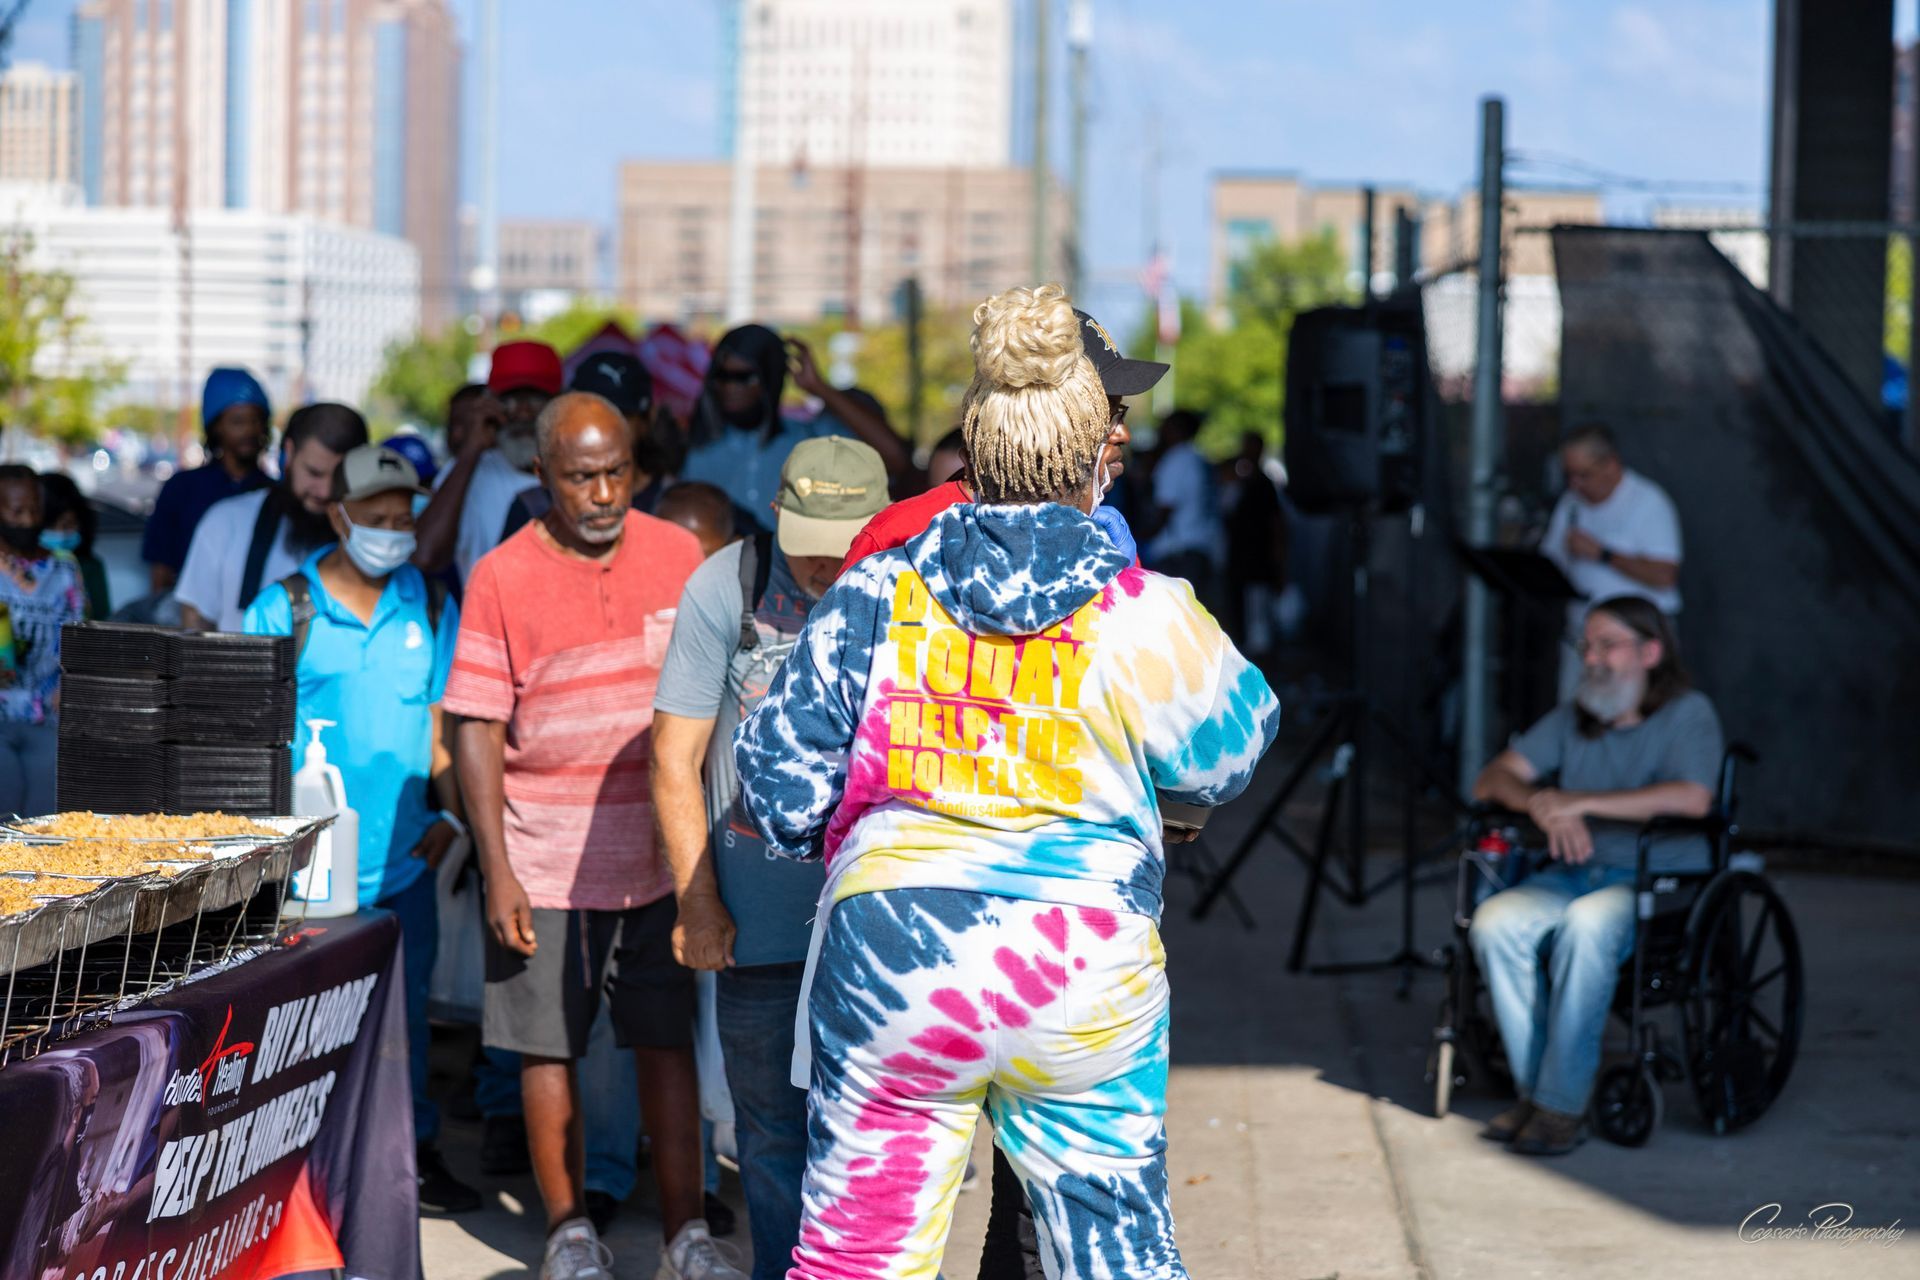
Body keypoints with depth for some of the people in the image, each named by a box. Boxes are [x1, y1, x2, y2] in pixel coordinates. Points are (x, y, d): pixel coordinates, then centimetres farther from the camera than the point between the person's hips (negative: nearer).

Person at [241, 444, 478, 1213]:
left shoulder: (431, 610, 9)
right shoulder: (283, 609, 0)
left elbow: (443, 719, 12)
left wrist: (449, 811, 1)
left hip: (403, 854, 3)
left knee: (405, 1004, 8)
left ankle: (413, 1151, 18)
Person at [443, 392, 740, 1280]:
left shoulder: (678, 555, 4)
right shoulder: (502, 577, -5)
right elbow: (477, 730, -5)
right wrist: (498, 873, -10)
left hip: (661, 856, 2)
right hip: (546, 863, -2)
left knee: (670, 1043, 3)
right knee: (549, 1048, 4)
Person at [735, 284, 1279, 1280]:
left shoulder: (872, 596, 0)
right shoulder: (1146, 615, -5)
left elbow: (781, 778, 4)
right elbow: (1227, 752, 12)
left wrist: (816, 836, 24)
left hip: (890, 948, 1)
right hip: (1085, 970, -1)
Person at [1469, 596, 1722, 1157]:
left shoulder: (1688, 715, -1)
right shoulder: (1572, 720, 17)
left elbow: (1692, 798, -20)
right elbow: (1492, 780, 10)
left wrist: (1582, 802, -20)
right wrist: (1541, 804, -14)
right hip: (1572, 874, 5)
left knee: (1587, 923, -37)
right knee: (1495, 921, -25)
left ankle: (1563, 1104, -30)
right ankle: (1533, 1089, -17)